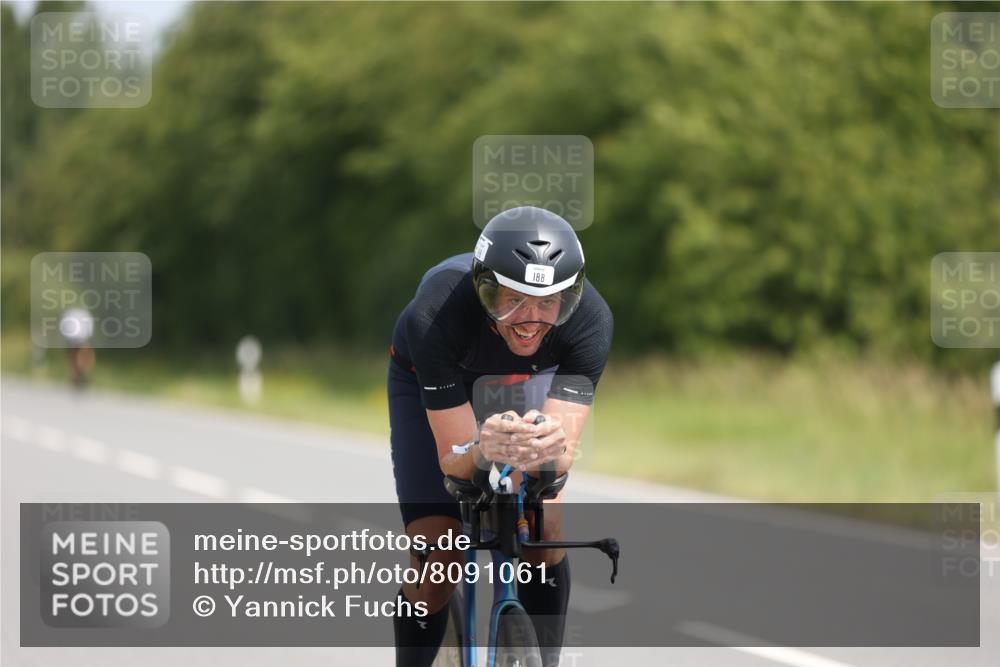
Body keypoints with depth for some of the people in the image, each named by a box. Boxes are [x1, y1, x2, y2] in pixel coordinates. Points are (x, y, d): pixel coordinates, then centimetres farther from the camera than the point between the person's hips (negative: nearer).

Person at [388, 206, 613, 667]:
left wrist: (547, 451, -64)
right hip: (430, 383, -2)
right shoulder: (436, 313, -42)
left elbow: (562, 458, -40)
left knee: (545, 530, -19)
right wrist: (483, 450, -62)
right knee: (437, 561, -15)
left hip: (524, 383, 2)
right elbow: (453, 461, -39)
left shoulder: (590, 318, -37)